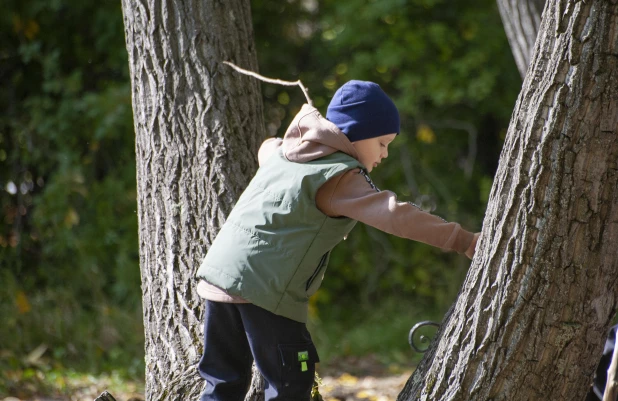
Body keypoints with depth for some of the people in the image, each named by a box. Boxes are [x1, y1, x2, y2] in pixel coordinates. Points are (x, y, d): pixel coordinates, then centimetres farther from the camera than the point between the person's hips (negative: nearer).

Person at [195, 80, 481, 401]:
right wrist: (464, 241, -19)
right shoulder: (340, 177, -7)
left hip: (217, 271, 8)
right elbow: (395, 215, -19)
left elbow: (267, 148, 45)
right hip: (264, 288, -8)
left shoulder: (282, 151, 19)